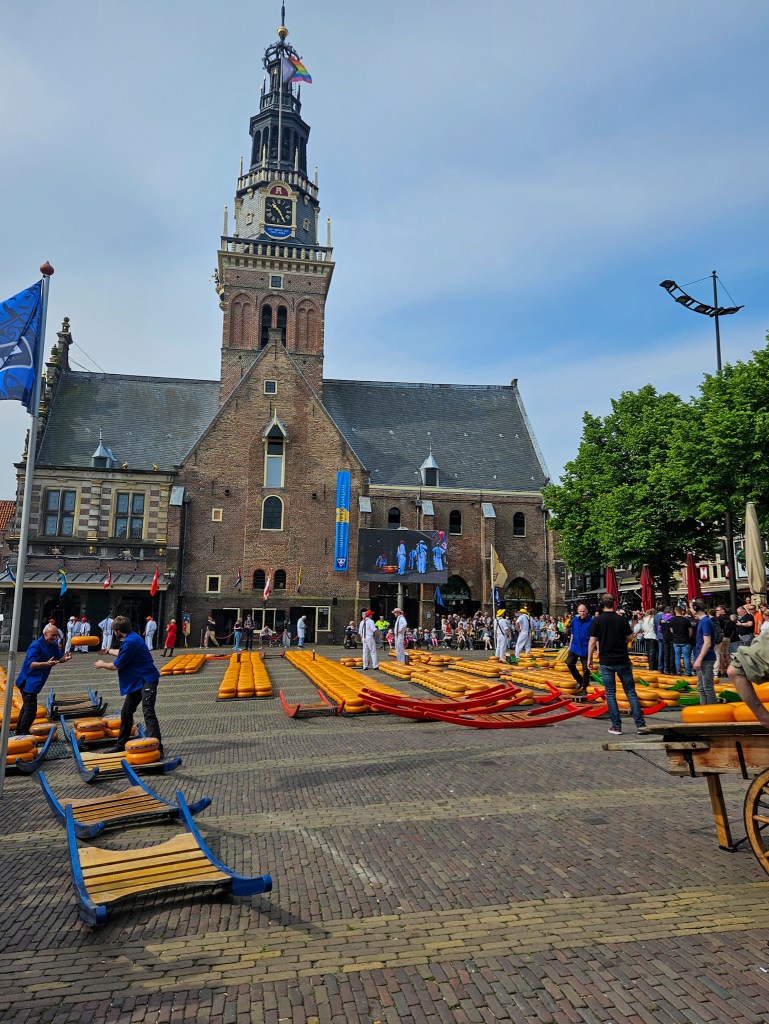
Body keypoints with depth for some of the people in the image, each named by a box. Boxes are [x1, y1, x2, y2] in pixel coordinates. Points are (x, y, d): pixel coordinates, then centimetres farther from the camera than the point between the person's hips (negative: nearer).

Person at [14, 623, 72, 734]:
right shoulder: (36, 646, -21)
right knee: (31, 710, -14)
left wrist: (65, 658, -18)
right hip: (28, 682, -10)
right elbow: (30, 664, -27)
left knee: (27, 707, 22)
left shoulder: (53, 645, 4)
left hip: (36, 682, 10)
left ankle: (19, 732, 36)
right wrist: (46, 664, -41)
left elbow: (59, 658, 5)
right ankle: (22, 734, -6)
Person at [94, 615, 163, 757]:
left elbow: (116, 666, -13)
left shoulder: (130, 642, -21)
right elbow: (123, 655, 35)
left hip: (147, 681, -11)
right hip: (137, 681, 11)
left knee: (148, 713, -18)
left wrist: (102, 665, 6)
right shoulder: (131, 638, 11)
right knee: (126, 712, 17)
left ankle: (157, 749, -22)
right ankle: (121, 745, 31)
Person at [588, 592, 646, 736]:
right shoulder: (622, 619, -2)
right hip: (623, 661, 1)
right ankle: (640, 724, 6)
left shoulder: (597, 621, -6)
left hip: (606, 662, -1)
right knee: (631, 692, 9)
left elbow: (593, 641, -7)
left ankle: (616, 726, 6)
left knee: (610, 694, 6)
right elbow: (629, 637, 9)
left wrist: (589, 659, 2)